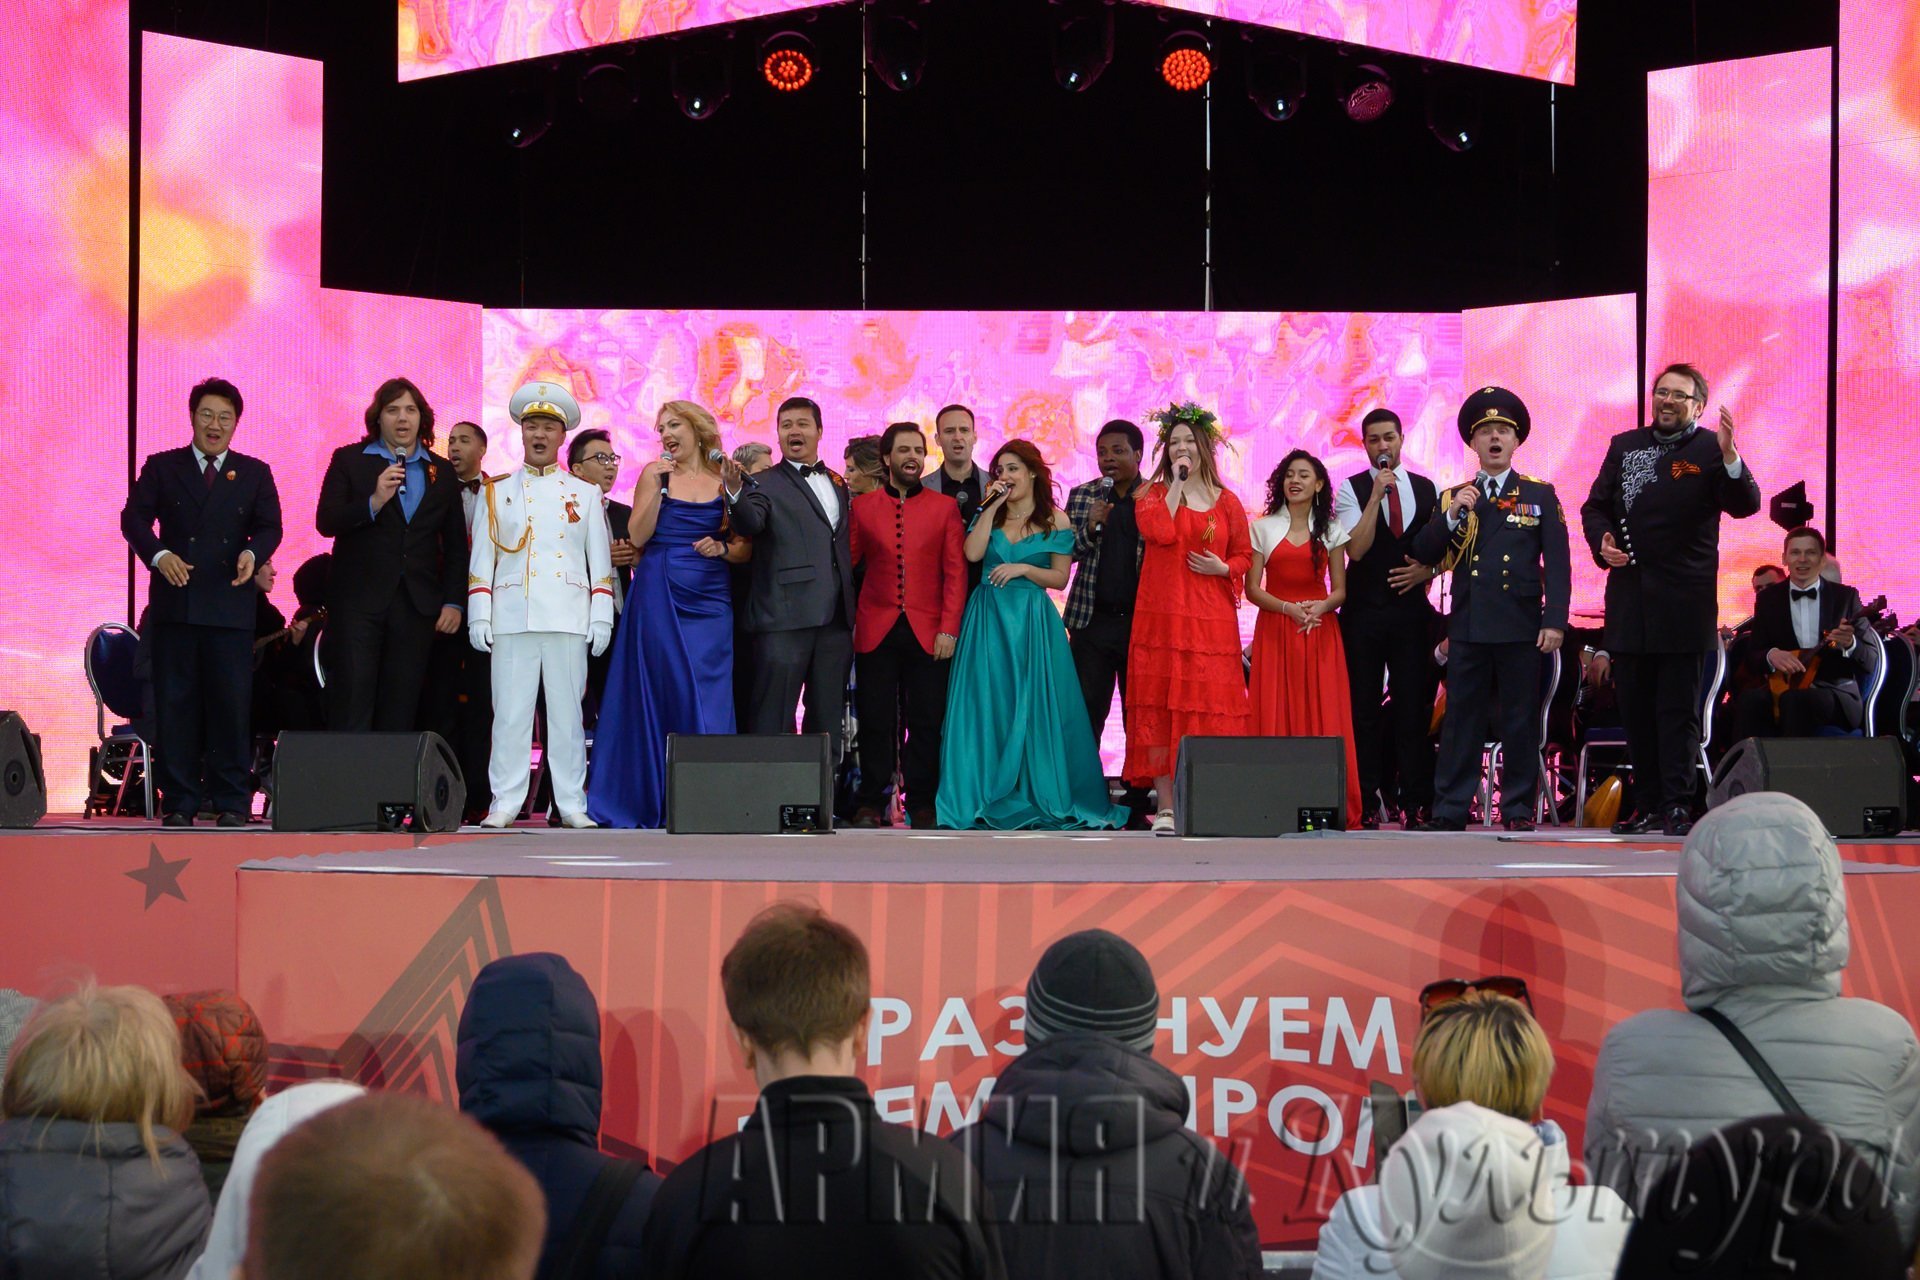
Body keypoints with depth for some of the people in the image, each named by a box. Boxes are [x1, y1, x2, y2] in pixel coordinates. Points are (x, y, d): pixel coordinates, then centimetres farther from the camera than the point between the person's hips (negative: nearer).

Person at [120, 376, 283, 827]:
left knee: (232, 704, -3)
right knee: (174, 705, 1)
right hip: (174, 603, 0)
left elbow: (269, 526, 9)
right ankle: (178, 802, 6)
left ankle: (231, 802, 3)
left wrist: (253, 553, -13)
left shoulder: (255, 474, 12)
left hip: (231, 604, 0)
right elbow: (134, 517, 4)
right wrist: (158, 554, -14)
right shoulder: (161, 468, 10)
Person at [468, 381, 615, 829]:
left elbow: (601, 561, 12)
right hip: (511, 619, 0)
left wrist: (601, 617, 2)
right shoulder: (497, 493, 15)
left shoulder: (584, 494, 15)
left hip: (567, 619, 0)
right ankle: (505, 802, 1)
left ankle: (571, 804, 3)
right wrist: (478, 616, 0)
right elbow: (481, 560, 10)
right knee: (510, 712, -3)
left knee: (567, 712, 0)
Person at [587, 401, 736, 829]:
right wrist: (656, 486, -10)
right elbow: (638, 536, -2)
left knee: (710, 694, -3)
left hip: (711, 597, 1)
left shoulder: (724, 480, 9)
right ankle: (658, 798, 3)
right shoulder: (655, 473, 6)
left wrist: (722, 547, -9)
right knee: (668, 691, -2)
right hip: (660, 595, -1)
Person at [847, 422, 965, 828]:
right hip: (876, 631, 0)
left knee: (926, 721, 0)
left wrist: (949, 628, -4)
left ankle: (922, 802, 10)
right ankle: (870, 802, 10)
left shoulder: (945, 508, 8)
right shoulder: (862, 506, 9)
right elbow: (847, 564, 8)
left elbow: (955, 572, 4)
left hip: (927, 633, 0)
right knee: (875, 720, 1)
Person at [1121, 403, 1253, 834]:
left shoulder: (1226, 502, 11)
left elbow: (1245, 555, 14)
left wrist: (1223, 568, -7)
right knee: (1160, 706, -4)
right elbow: (1160, 532, -12)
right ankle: (1166, 806, -2)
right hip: (1161, 616, -1)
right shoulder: (1152, 494, 8)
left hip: (1210, 620, 1)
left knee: (1210, 707, -2)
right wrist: (1176, 484, -6)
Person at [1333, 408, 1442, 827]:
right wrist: (1376, 495, -16)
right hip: (1363, 611, -2)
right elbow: (1356, 549, -12)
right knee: (1364, 709, -1)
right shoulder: (1350, 489, 1)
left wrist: (1424, 571, -5)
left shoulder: (1428, 490, 9)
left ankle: (1416, 802, 6)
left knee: (1413, 706, 1)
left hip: (1412, 609, 2)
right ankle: (1365, 803, 3)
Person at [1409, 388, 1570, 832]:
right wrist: (1450, 516, -11)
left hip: (1521, 626, -1)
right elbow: (1423, 554, 4)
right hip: (1468, 626, 1)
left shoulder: (1540, 495, 8)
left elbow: (1558, 563, 3)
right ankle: (1449, 810, 4)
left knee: (1520, 721, 2)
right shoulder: (1454, 498, 13)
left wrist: (1555, 620, -7)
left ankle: (1518, 810, 8)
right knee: (1462, 720, 2)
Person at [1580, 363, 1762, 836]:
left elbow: (1745, 505, -15)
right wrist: (1602, 541, -3)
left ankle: (1677, 805, 0)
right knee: (1635, 706, 8)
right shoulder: (1624, 446, 13)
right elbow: (1595, 507, 16)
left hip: (1683, 601, -4)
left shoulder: (1709, 450, -1)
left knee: (1678, 706, -3)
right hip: (1629, 597, 5)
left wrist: (1730, 458, -31)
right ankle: (1647, 806, 14)